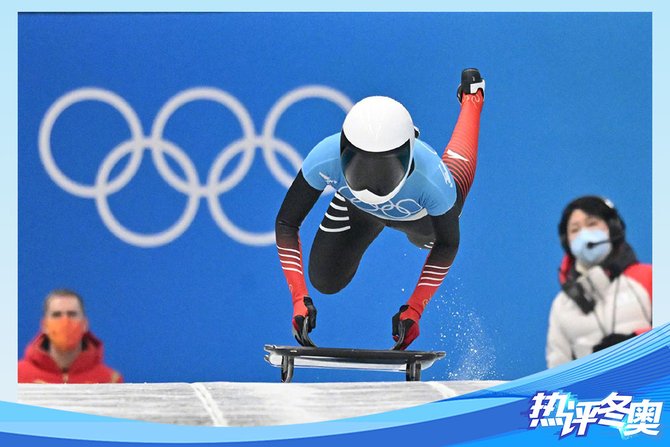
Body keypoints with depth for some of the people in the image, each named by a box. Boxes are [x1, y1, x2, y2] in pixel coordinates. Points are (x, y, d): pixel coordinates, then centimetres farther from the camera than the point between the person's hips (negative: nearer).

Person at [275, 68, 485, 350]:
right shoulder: (326, 158, -46)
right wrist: (299, 299, -40)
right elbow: (286, 224, -31)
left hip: (418, 213, -1)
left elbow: (447, 244, -28)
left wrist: (415, 309, -33)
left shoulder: (432, 180, -49)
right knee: (324, 282, 13)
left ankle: (471, 97, 54)